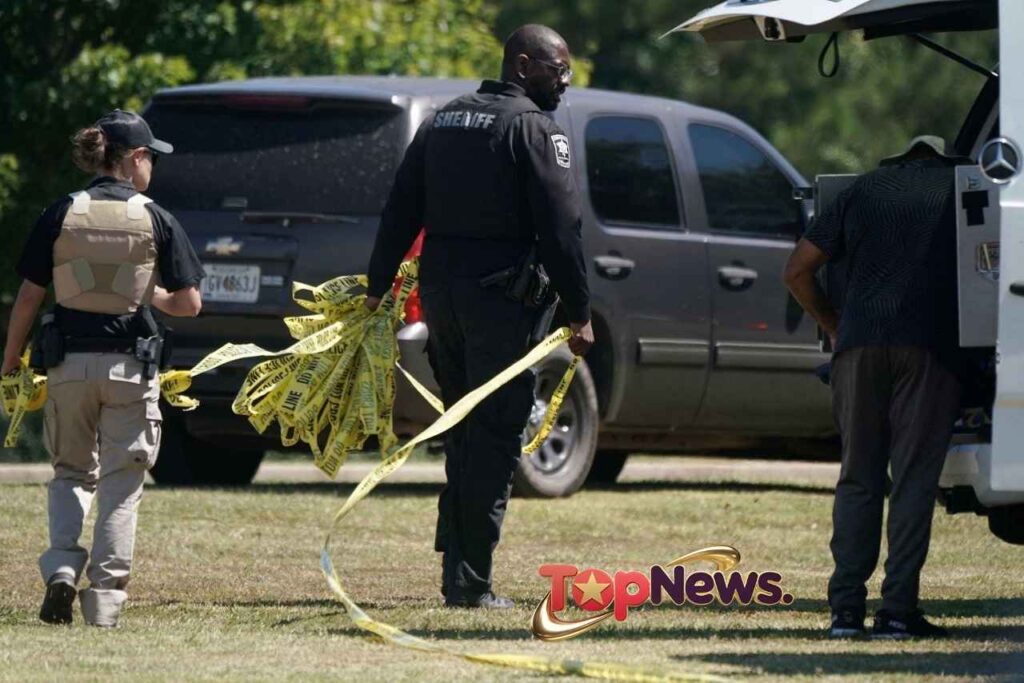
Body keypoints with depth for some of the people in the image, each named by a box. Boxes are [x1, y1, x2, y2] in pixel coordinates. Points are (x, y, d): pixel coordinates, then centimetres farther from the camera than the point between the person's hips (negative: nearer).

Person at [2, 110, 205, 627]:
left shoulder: (61, 215, -1)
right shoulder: (156, 220, -4)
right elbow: (189, 304, -4)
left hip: (68, 364, 2)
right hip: (130, 366, -2)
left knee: (72, 473, 19)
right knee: (121, 486, 7)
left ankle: (61, 566, -3)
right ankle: (106, 598, 4)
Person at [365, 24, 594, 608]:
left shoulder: (442, 122, 16)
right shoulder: (533, 128, -7)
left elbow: (400, 214, 15)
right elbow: (559, 227, -12)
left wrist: (378, 289, 19)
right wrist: (580, 313, -8)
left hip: (440, 292, 7)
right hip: (499, 297, -7)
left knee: (465, 434, 17)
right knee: (495, 439, -5)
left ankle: (458, 573, 16)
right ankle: (471, 582, -7)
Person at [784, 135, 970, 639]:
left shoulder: (861, 191, 20)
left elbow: (797, 271, 15)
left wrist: (831, 326, 24)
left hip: (860, 339, 2)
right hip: (928, 346, -2)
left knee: (858, 479, 9)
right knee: (914, 479, 1)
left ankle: (846, 608, 1)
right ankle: (898, 610, -5)